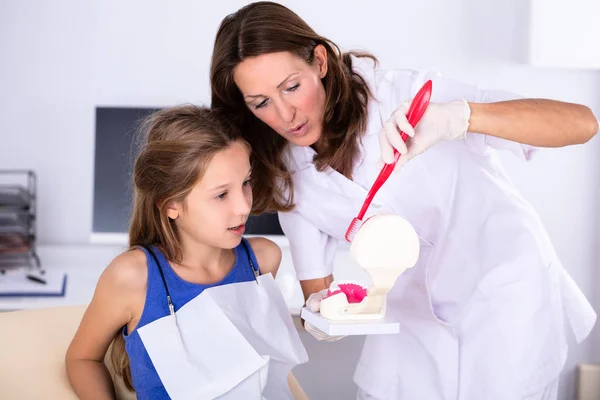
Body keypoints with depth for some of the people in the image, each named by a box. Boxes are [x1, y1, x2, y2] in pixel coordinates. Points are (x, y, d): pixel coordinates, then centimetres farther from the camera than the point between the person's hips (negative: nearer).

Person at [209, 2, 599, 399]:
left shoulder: (409, 96, -24)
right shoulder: (286, 171, -8)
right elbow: (315, 284, -2)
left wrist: (455, 117, -47)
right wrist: (318, 313, -26)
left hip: (507, 297, -3)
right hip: (413, 316, 4)